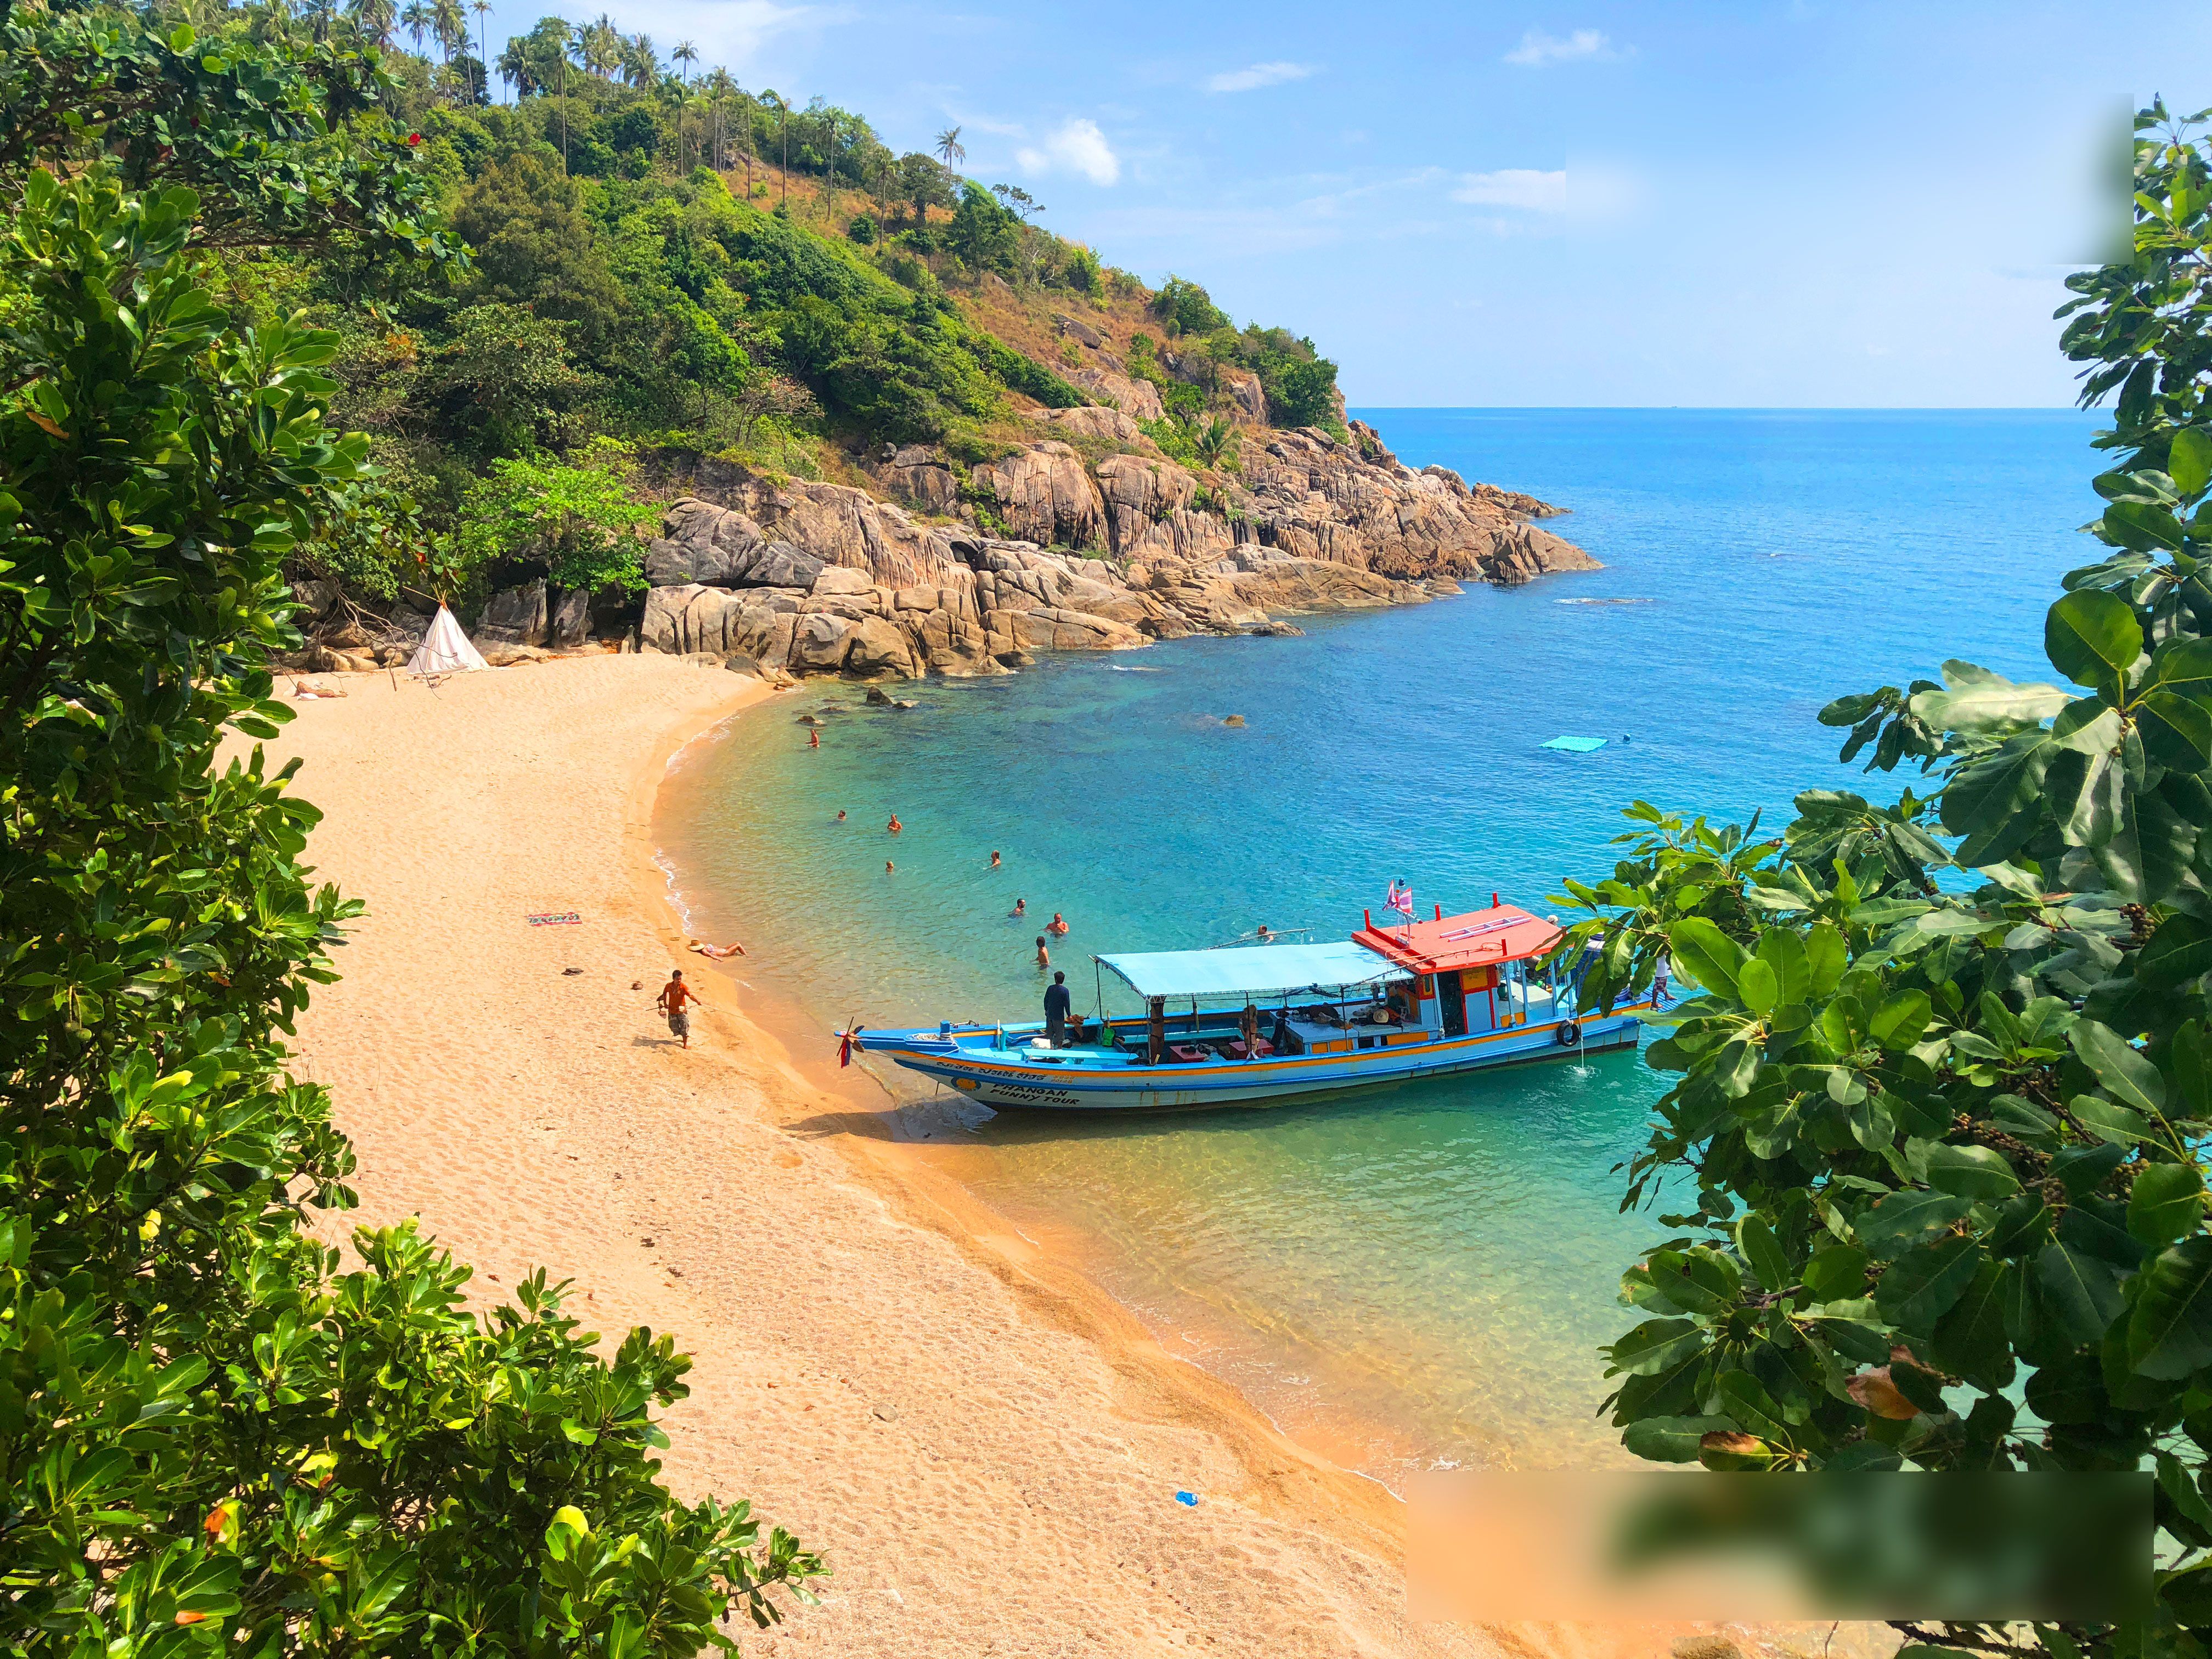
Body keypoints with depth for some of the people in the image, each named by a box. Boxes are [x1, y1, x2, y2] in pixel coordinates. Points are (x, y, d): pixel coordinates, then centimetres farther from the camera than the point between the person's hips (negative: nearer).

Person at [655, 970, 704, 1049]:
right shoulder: (668, 986, -9)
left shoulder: (684, 987, -18)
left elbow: (690, 995, -32)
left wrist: (698, 1001, -49)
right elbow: (665, 993, 14)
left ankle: (685, 1044, 16)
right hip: (672, 1010, 2)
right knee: (675, 1030, 8)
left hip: (682, 1010, -2)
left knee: (684, 1029, -1)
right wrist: (665, 1003, 8)